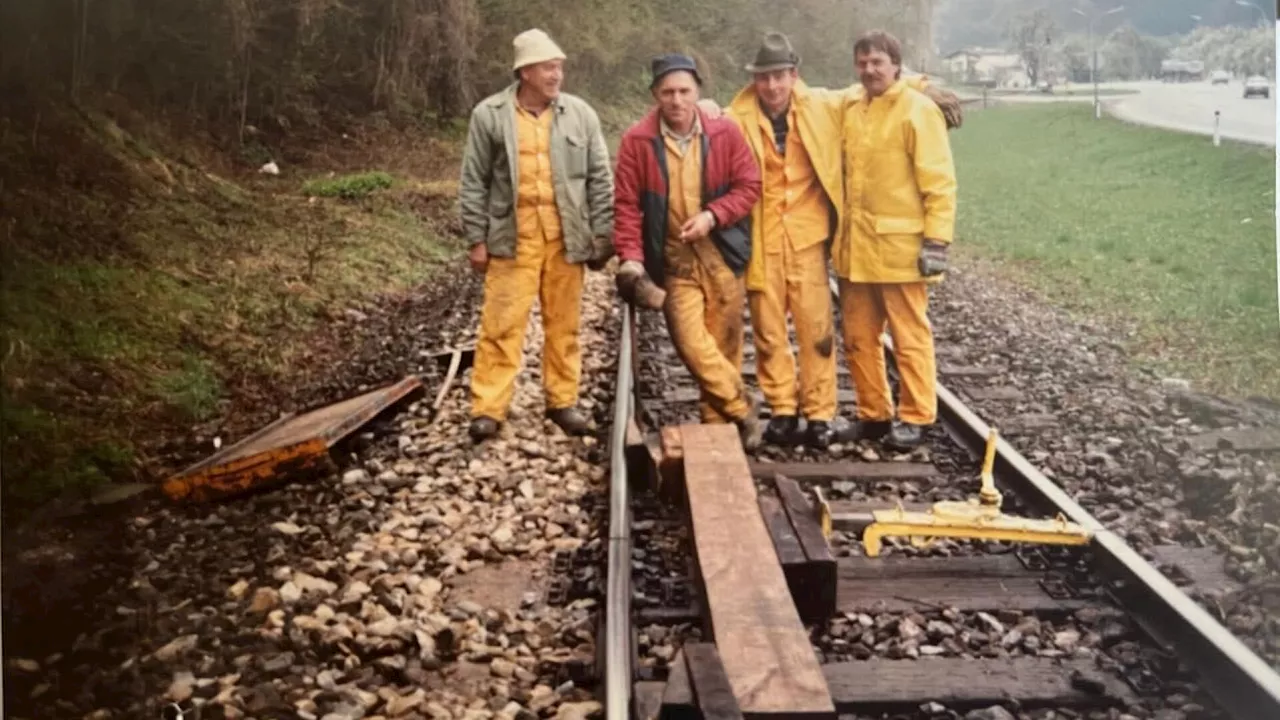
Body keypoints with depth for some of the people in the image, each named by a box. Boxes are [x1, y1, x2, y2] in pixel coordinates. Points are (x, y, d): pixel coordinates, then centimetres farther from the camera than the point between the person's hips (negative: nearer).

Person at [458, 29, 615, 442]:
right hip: (512, 239, -2)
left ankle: (562, 401, 21)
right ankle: (488, 408, 5)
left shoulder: (580, 114, 4)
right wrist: (477, 239, -1)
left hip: (566, 239, 2)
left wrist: (602, 237, 4)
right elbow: (474, 182, 3)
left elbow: (600, 180, 7)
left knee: (564, 324, 9)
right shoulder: (489, 115, -1)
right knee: (501, 325, -1)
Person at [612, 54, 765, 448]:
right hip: (673, 261, -1)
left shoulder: (724, 133, -2)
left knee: (723, 346, 5)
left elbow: (750, 185, 2)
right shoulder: (637, 141, -4)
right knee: (692, 344, -13)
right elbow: (627, 204, -3)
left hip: (722, 257, 1)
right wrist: (631, 256, -13)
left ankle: (718, 421, 21)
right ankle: (741, 407, 5)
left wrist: (712, 215, -13)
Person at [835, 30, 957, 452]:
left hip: (900, 245, -7)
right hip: (856, 246, 7)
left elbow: (939, 181, -11)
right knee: (858, 336, 11)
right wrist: (841, 234, 16)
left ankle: (914, 419, 11)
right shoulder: (852, 113, 13)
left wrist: (937, 239, -17)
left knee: (910, 337, 2)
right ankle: (874, 414, 23)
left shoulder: (918, 110, -7)